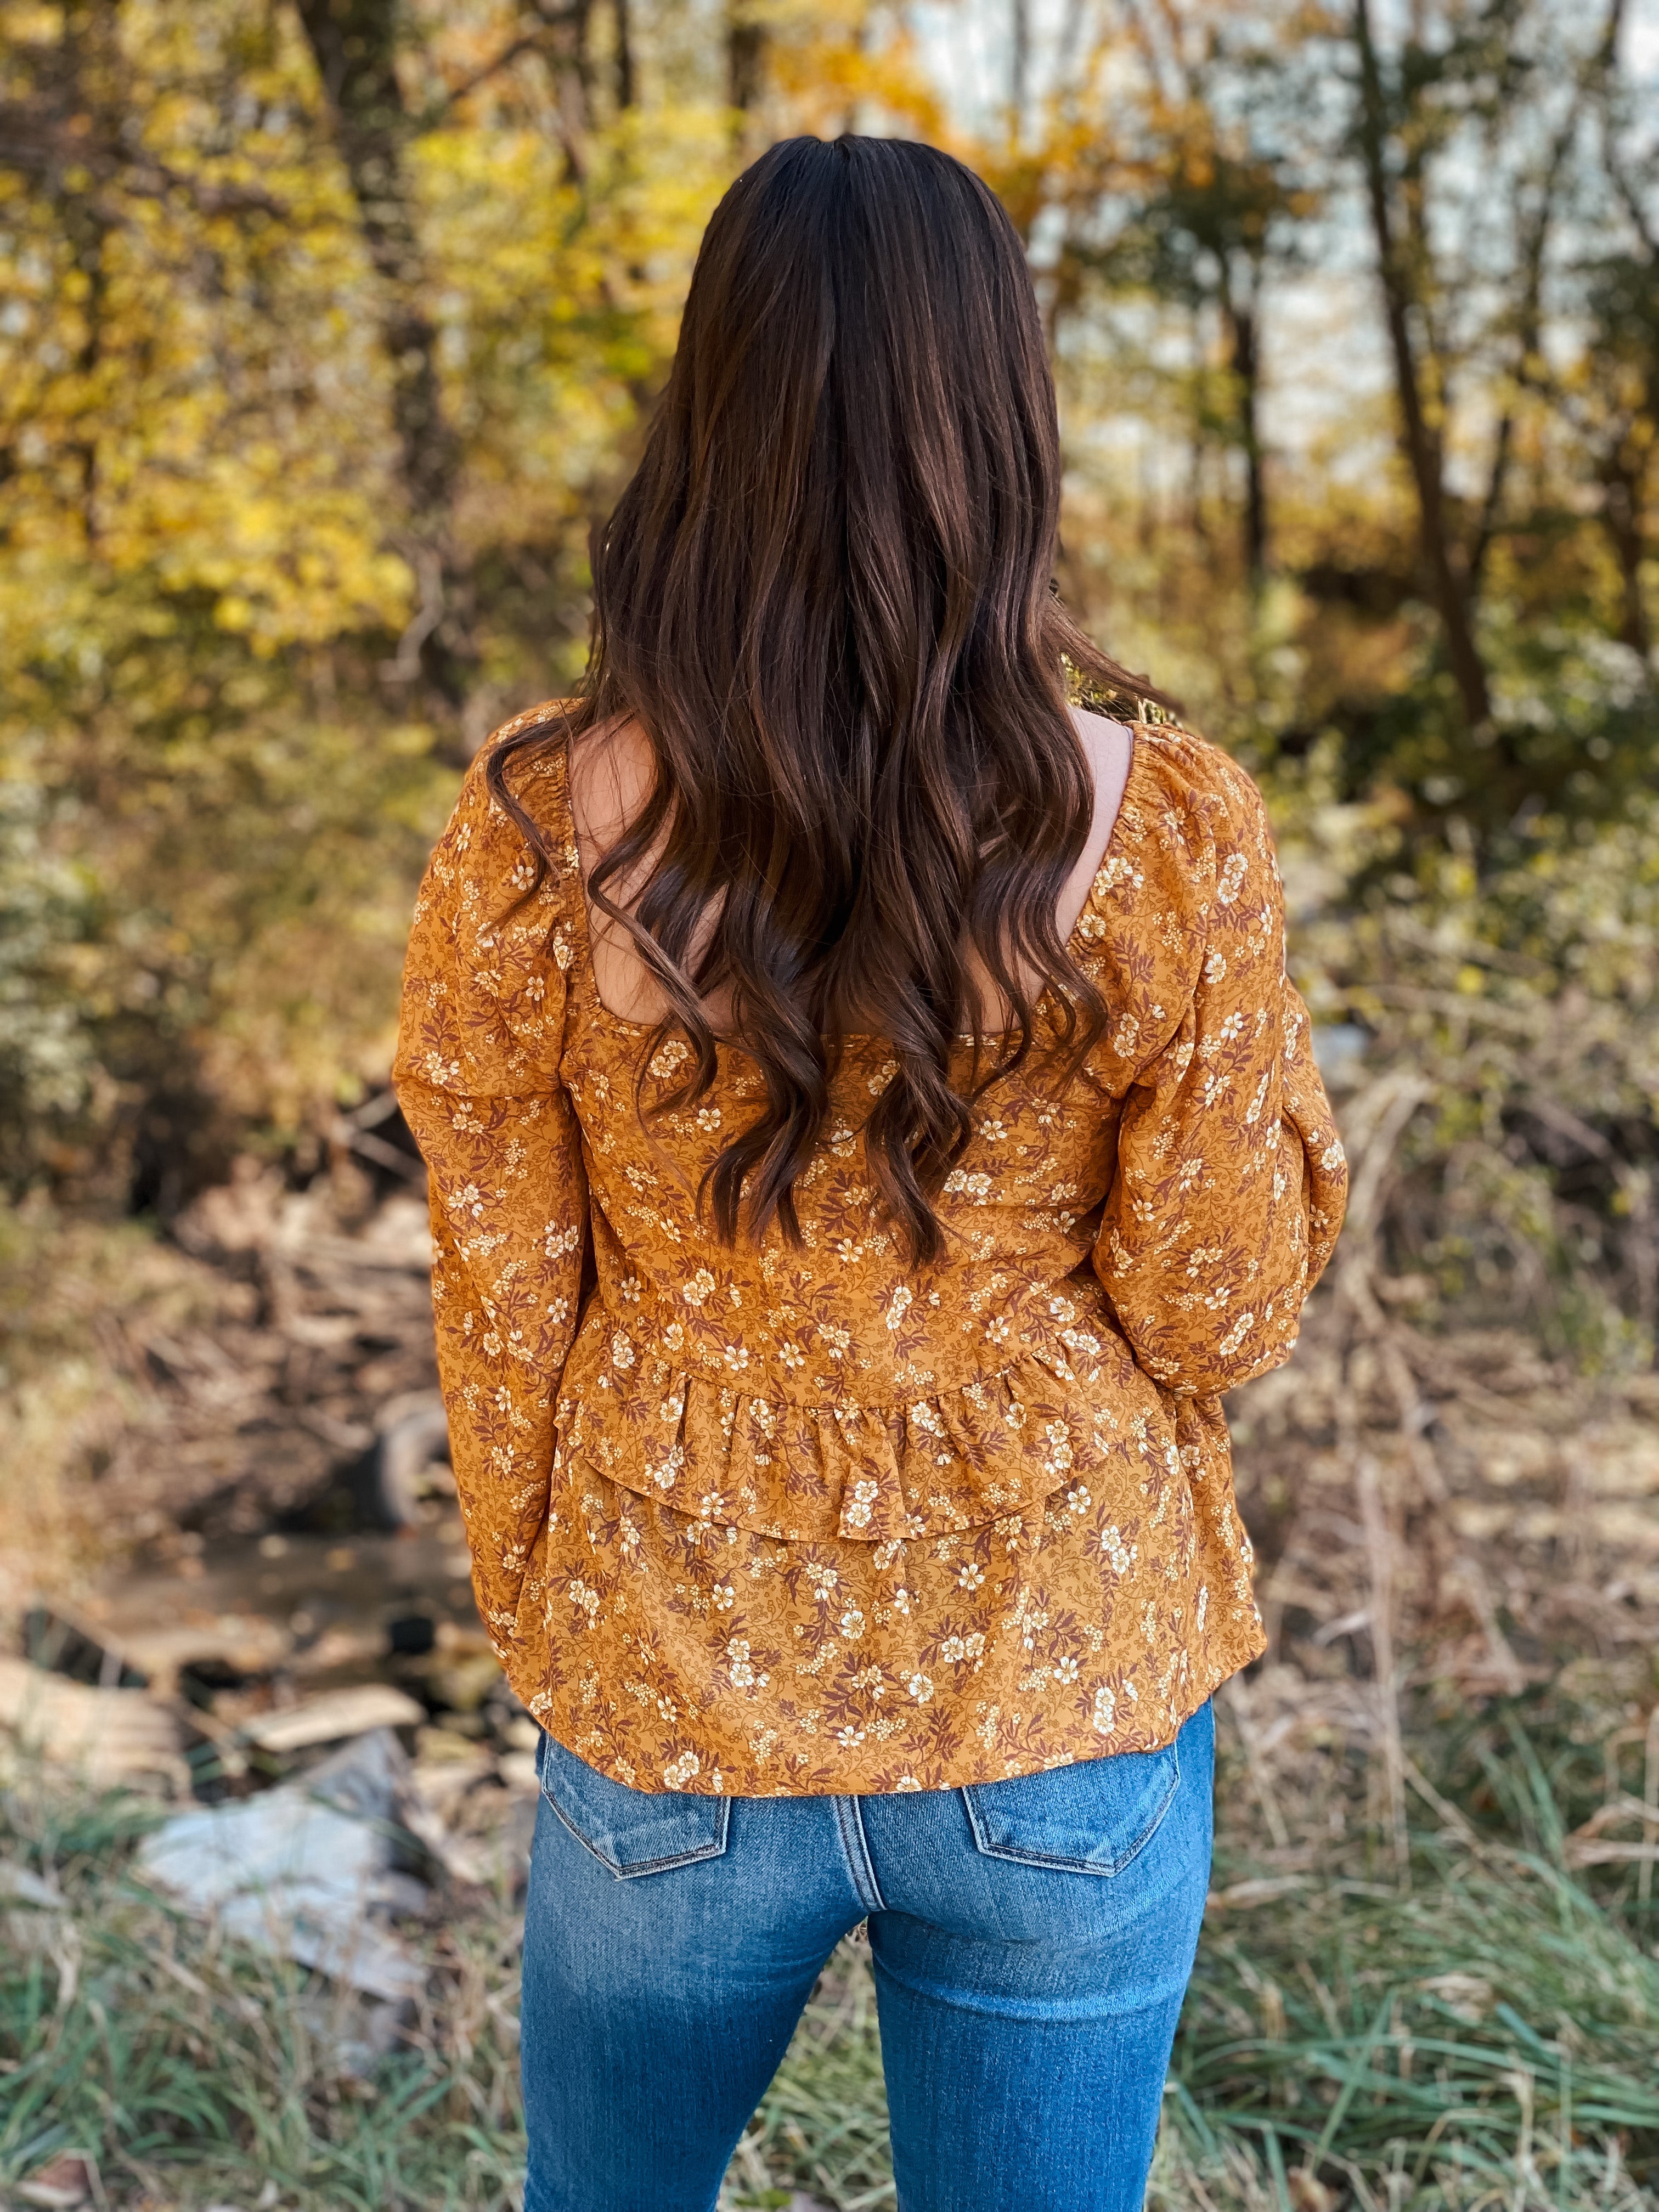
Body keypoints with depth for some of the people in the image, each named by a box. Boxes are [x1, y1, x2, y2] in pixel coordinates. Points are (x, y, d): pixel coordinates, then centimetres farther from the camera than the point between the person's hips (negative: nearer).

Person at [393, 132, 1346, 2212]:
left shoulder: (542, 828, -16)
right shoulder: (1165, 825, -18)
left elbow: (504, 1313, -7)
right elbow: (1223, 1306, -9)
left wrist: (532, 1617, 11)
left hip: (676, 1709, 1)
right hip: (1071, 1717, 0)